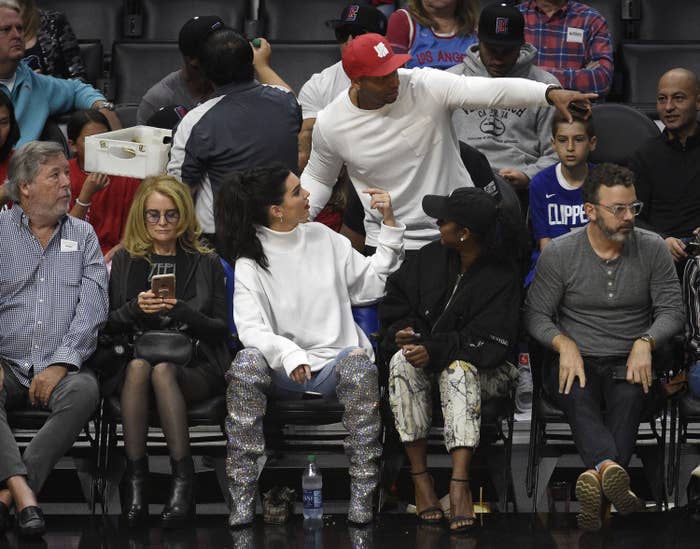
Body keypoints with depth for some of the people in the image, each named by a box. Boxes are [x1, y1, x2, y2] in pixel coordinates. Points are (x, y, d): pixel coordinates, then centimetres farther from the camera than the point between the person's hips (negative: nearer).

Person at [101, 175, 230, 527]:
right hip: (131, 359, 1)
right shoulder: (124, 260, 17)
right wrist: (136, 308, -9)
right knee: (138, 366, -36)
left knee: (163, 371, -36)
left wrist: (182, 310, -10)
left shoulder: (206, 263, 14)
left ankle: (183, 478, -36)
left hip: (194, 367, -1)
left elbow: (220, 329, 8)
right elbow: (108, 324, 12)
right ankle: (135, 475, -34)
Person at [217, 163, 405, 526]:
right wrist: (288, 354, -33)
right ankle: (242, 500, -32)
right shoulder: (251, 261, -3)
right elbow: (250, 327, -14)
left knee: (359, 365, -33)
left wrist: (389, 224, 6)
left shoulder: (323, 238, 8)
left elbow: (371, 284, 12)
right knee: (246, 364, -34)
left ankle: (361, 498, -31)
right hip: (283, 372, -2)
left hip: (334, 362, 2)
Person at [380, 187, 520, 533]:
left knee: (458, 369, -39)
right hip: (422, 357, 4)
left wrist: (435, 349, -28)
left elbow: (490, 342, -16)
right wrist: (403, 330, -4)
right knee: (402, 361, -32)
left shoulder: (502, 277, -8)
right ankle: (420, 477, -34)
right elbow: (393, 300, 18)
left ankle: (459, 483, -50)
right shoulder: (430, 258, 6)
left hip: (478, 365, -3)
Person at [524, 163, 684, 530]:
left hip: (629, 361, 1)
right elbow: (536, 315, 3)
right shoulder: (558, 253, 1)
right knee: (576, 394, -37)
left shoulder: (652, 249, 3)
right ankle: (613, 471, -61)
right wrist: (565, 344, -17)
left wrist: (645, 342, -16)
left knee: (630, 395, -36)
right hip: (577, 360, -1)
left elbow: (672, 310, 4)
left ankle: (596, 477, -56)